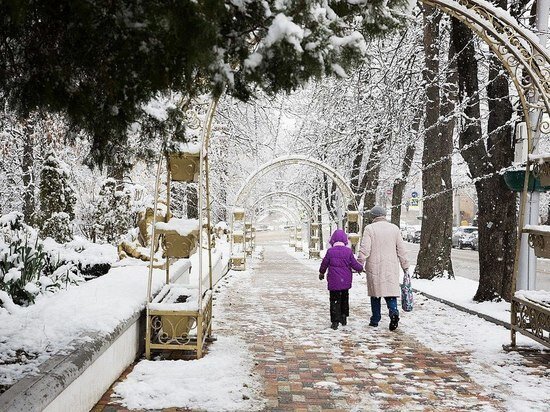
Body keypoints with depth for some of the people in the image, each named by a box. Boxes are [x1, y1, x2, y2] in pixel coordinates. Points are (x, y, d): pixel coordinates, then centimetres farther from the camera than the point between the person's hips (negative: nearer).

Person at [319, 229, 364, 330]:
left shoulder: (330, 251, -8)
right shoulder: (348, 251, -5)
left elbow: (324, 263, 2)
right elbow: (354, 264, 0)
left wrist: (321, 273, 21)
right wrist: (360, 268, 22)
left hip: (333, 281, -2)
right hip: (345, 281, 2)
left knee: (334, 300, 3)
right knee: (344, 299, 20)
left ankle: (335, 321, -3)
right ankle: (344, 317, 27)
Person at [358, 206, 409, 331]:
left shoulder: (369, 228, -5)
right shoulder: (394, 228, 6)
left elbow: (364, 249, -11)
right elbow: (401, 250, 9)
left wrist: (359, 264, -3)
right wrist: (405, 265, 16)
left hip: (374, 267, -2)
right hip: (391, 267, 2)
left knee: (375, 293, 9)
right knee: (391, 291, 6)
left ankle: (375, 319, 15)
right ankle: (394, 311, -18)